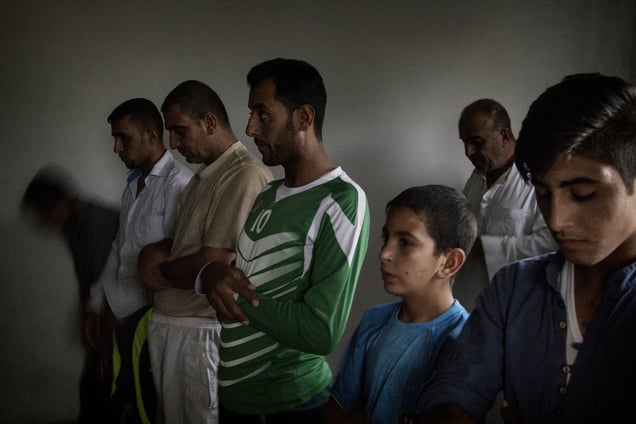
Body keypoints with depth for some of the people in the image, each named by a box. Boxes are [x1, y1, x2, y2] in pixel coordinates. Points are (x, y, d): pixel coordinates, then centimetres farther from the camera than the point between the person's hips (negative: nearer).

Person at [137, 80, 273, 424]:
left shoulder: (245, 175, -20)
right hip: (167, 325, 9)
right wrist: (153, 252, -1)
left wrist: (159, 271, -6)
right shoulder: (204, 175, 13)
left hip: (200, 334, -9)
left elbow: (215, 267, -23)